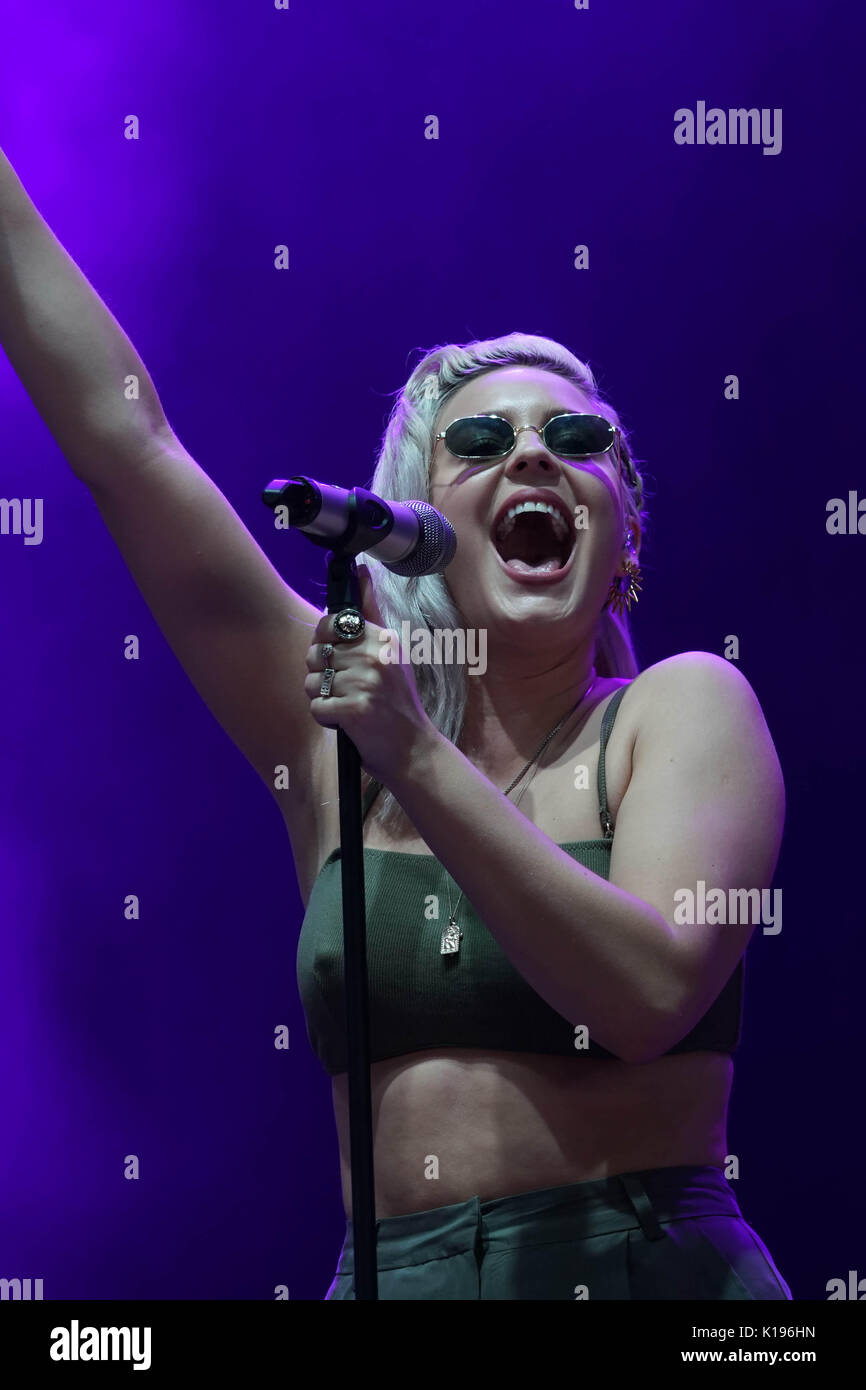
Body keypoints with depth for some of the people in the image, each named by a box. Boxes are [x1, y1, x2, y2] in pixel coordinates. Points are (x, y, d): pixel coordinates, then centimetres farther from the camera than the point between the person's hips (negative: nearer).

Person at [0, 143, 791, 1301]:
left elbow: (650, 996, -16)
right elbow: (120, 434, 5)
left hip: (647, 1261, -3)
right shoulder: (335, 729, 6)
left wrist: (417, 761, -21)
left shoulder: (684, 706, -1)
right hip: (389, 1270, 3)